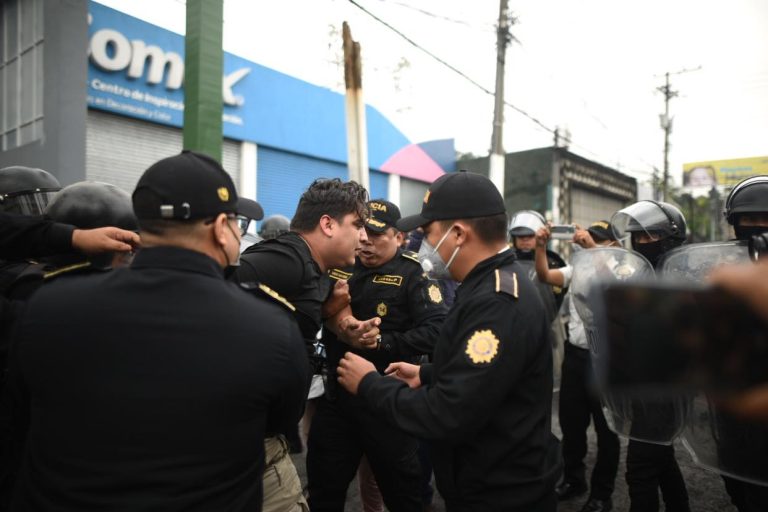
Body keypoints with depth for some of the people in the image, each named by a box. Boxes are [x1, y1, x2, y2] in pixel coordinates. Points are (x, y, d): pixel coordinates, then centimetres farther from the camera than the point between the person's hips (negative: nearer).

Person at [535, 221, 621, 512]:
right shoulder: (577, 269, 8)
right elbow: (545, 276, -6)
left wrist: (591, 248, -39)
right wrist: (540, 247, -20)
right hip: (574, 355, 5)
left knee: (605, 428, 10)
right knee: (570, 422, 16)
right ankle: (573, 480, 35)